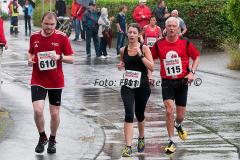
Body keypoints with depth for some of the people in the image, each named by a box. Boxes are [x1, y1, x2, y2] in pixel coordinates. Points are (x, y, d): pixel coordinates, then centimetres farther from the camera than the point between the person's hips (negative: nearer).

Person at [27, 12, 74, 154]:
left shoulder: (62, 37, -7)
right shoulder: (34, 37, 1)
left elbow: (71, 59, -3)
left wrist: (59, 57, -21)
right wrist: (30, 59, -4)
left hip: (56, 82, -1)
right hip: (38, 81, 1)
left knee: (55, 113, 6)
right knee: (38, 110, -16)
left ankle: (52, 140, 30)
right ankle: (42, 137, 9)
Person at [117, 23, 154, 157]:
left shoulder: (144, 48, -6)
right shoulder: (123, 50, 3)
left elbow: (151, 67, -14)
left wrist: (141, 55, -23)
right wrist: (121, 66, -1)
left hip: (142, 86, -1)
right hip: (128, 86, 1)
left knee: (139, 114, 15)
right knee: (129, 114, -15)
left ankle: (141, 138, 44)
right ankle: (128, 147, -17)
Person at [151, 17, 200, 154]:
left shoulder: (186, 43, -5)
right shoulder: (159, 44, -3)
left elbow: (196, 57, 5)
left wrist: (192, 72, -7)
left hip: (182, 81, 1)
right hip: (167, 82, 0)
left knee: (180, 115, 8)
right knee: (169, 110, -15)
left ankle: (178, 125, 46)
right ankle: (171, 142, -3)